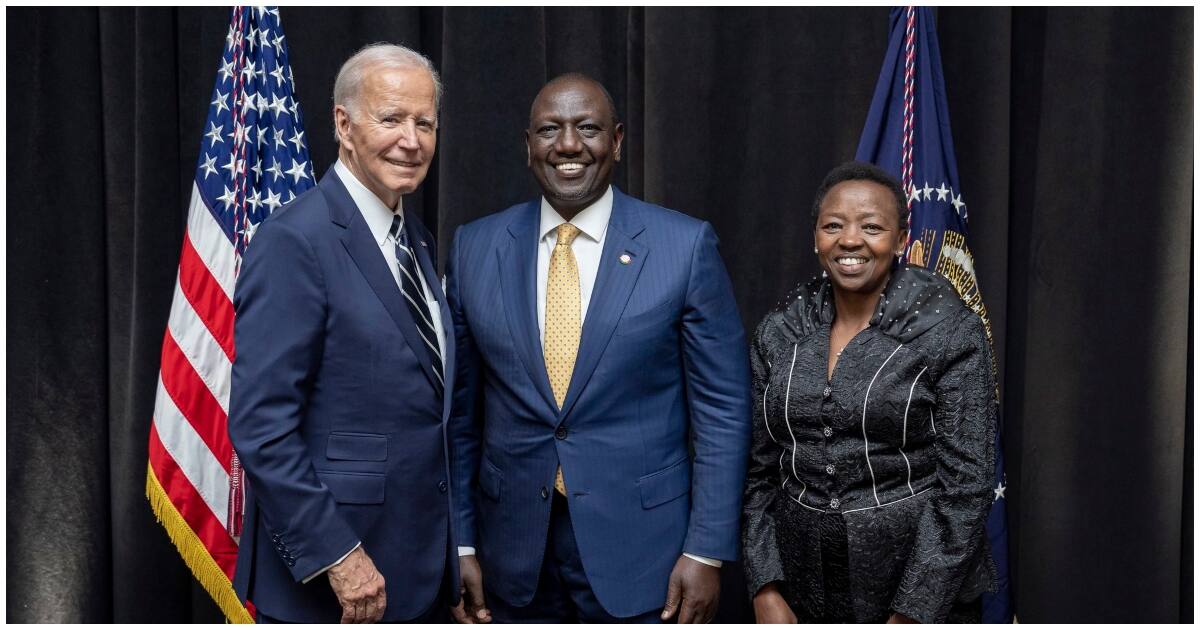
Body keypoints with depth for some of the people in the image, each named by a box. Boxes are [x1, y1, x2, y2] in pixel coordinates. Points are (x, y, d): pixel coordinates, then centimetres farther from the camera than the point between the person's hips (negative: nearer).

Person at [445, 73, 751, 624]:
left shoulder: (685, 246, -7)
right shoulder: (475, 248, 1)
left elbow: (723, 408, -5)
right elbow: (460, 409, 5)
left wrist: (707, 552, -8)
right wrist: (461, 542, 4)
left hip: (640, 550, -2)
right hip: (513, 554, 3)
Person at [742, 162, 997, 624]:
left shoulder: (950, 333, -9)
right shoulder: (778, 334, 1)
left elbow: (964, 484, -11)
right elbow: (761, 472, 4)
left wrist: (911, 616, -15)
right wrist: (766, 592, -4)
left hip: (923, 590, -3)